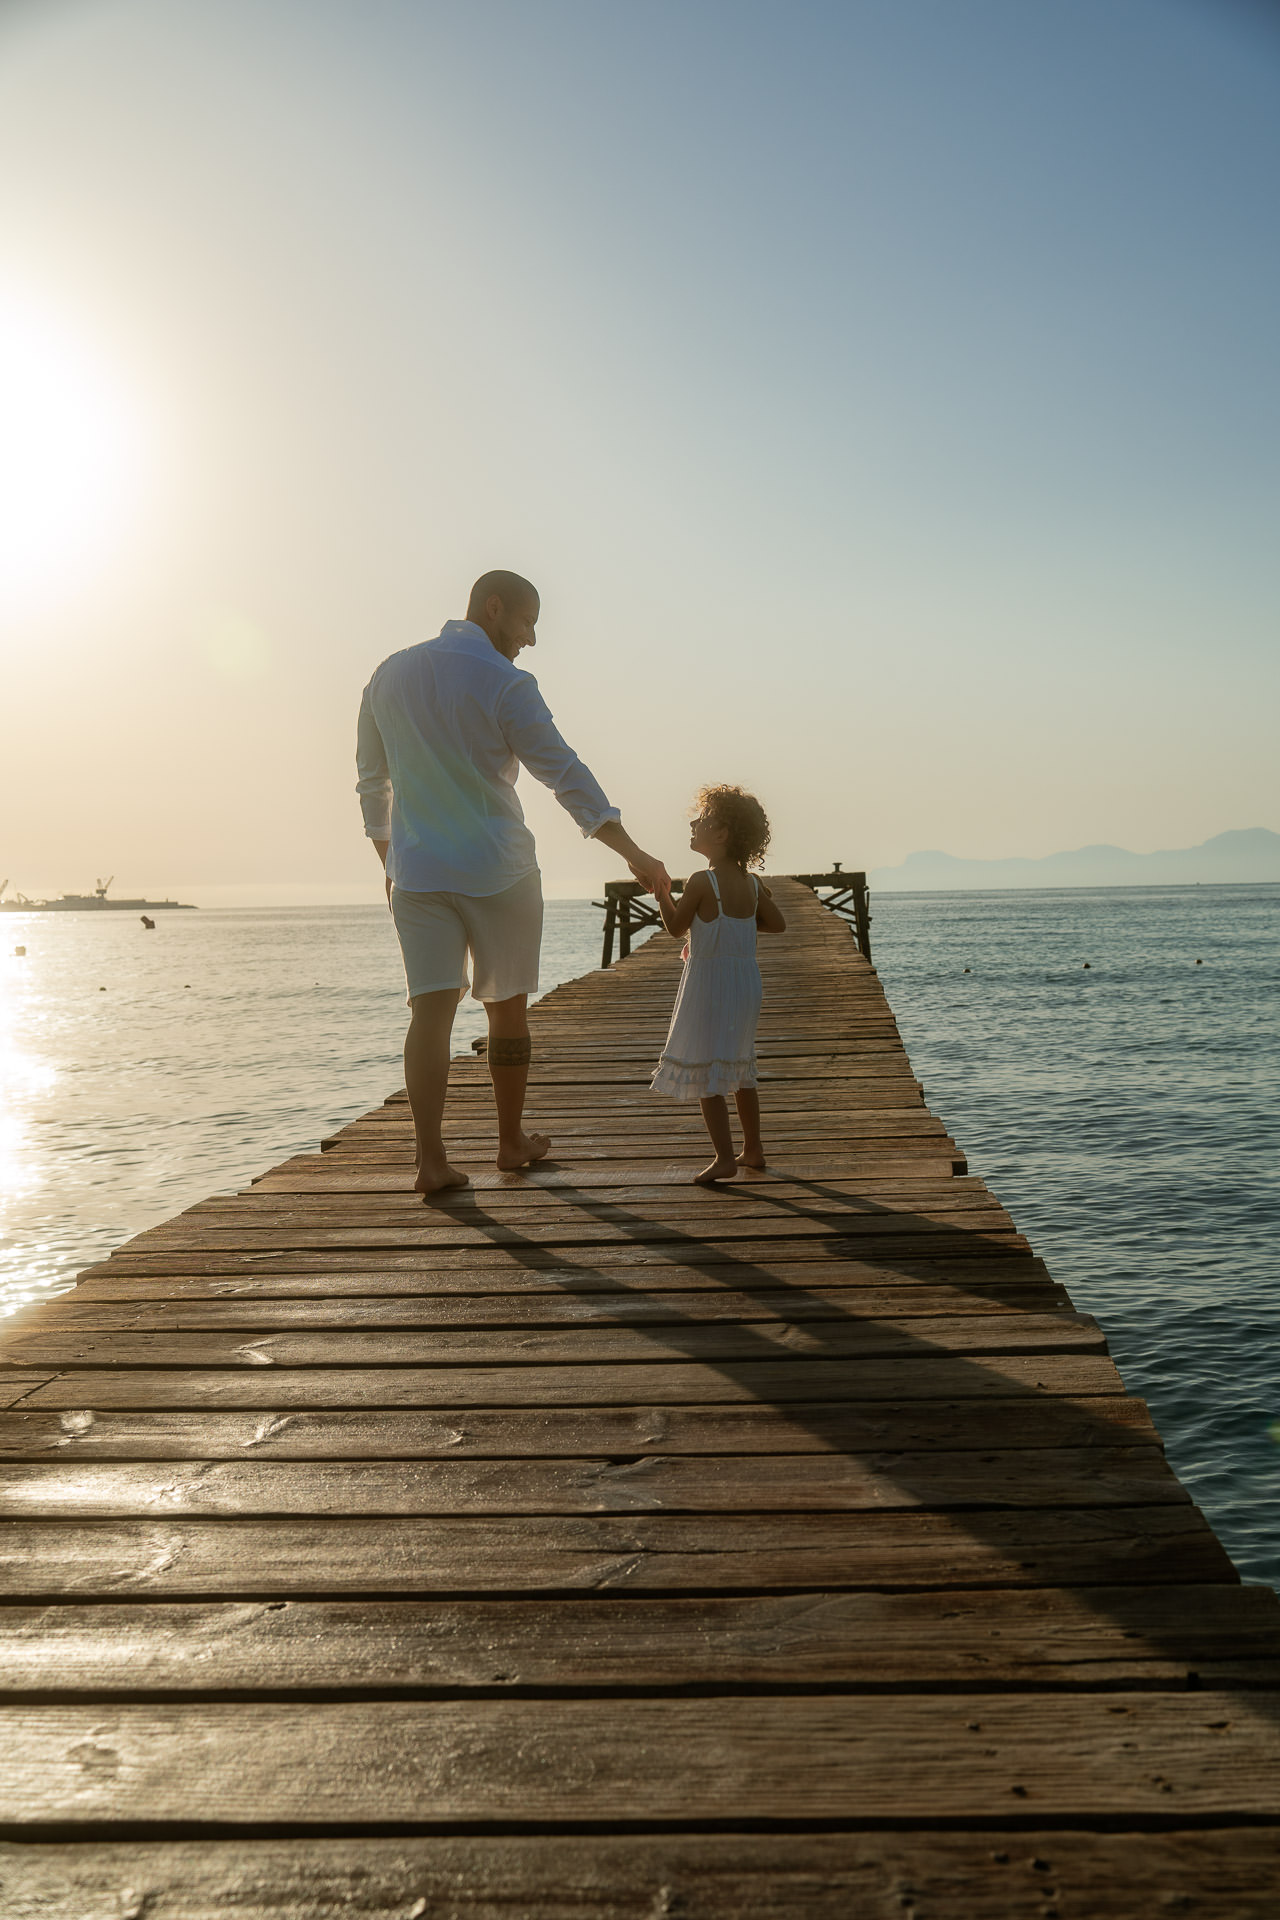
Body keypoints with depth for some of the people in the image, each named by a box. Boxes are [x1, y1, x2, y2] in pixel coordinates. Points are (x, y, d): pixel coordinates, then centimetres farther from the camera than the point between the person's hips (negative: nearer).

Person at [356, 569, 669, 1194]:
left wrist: (388, 861, 24)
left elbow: (371, 779, 15)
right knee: (507, 1007, 11)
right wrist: (632, 851, -13)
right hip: (496, 871, -4)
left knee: (431, 1008, -1)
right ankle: (511, 1139, 22)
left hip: (417, 871, 4)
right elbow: (565, 773, -14)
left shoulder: (390, 674, 9)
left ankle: (431, 1159, -8)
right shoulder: (505, 683, -10)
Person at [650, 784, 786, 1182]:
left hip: (709, 981, -7)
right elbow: (777, 925, 12)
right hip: (746, 979, 7)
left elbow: (676, 927, -8)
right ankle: (753, 1149, 24)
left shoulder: (701, 882, -16)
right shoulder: (751, 883, 4)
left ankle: (724, 1157, -6)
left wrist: (662, 894, 6)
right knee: (740, 1069, 18)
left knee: (704, 1072, -2)